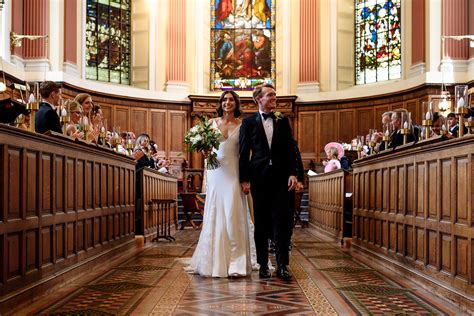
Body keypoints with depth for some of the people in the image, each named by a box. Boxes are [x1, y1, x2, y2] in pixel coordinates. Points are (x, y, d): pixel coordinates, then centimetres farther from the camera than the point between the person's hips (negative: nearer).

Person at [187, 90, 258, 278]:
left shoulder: (241, 125, 3)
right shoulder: (212, 123, 8)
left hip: (234, 173, -2)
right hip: (216, 173, 2)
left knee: (233, 215, -6)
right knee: (214, 216, 5)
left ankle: (235, 263, -1)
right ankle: (214, 260, 16)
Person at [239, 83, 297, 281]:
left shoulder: (283, 120, 10)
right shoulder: (249, 122, 4)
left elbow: (290, 149, 7)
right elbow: (244, 153, 1)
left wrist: (292, 173, -3)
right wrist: (244, 179, -5)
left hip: (281, 178, 1)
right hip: (259, 178, -1)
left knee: (282, 221, -2)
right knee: (261, 223, 6)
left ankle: (282, 265, 5)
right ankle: (263, 265, 14)